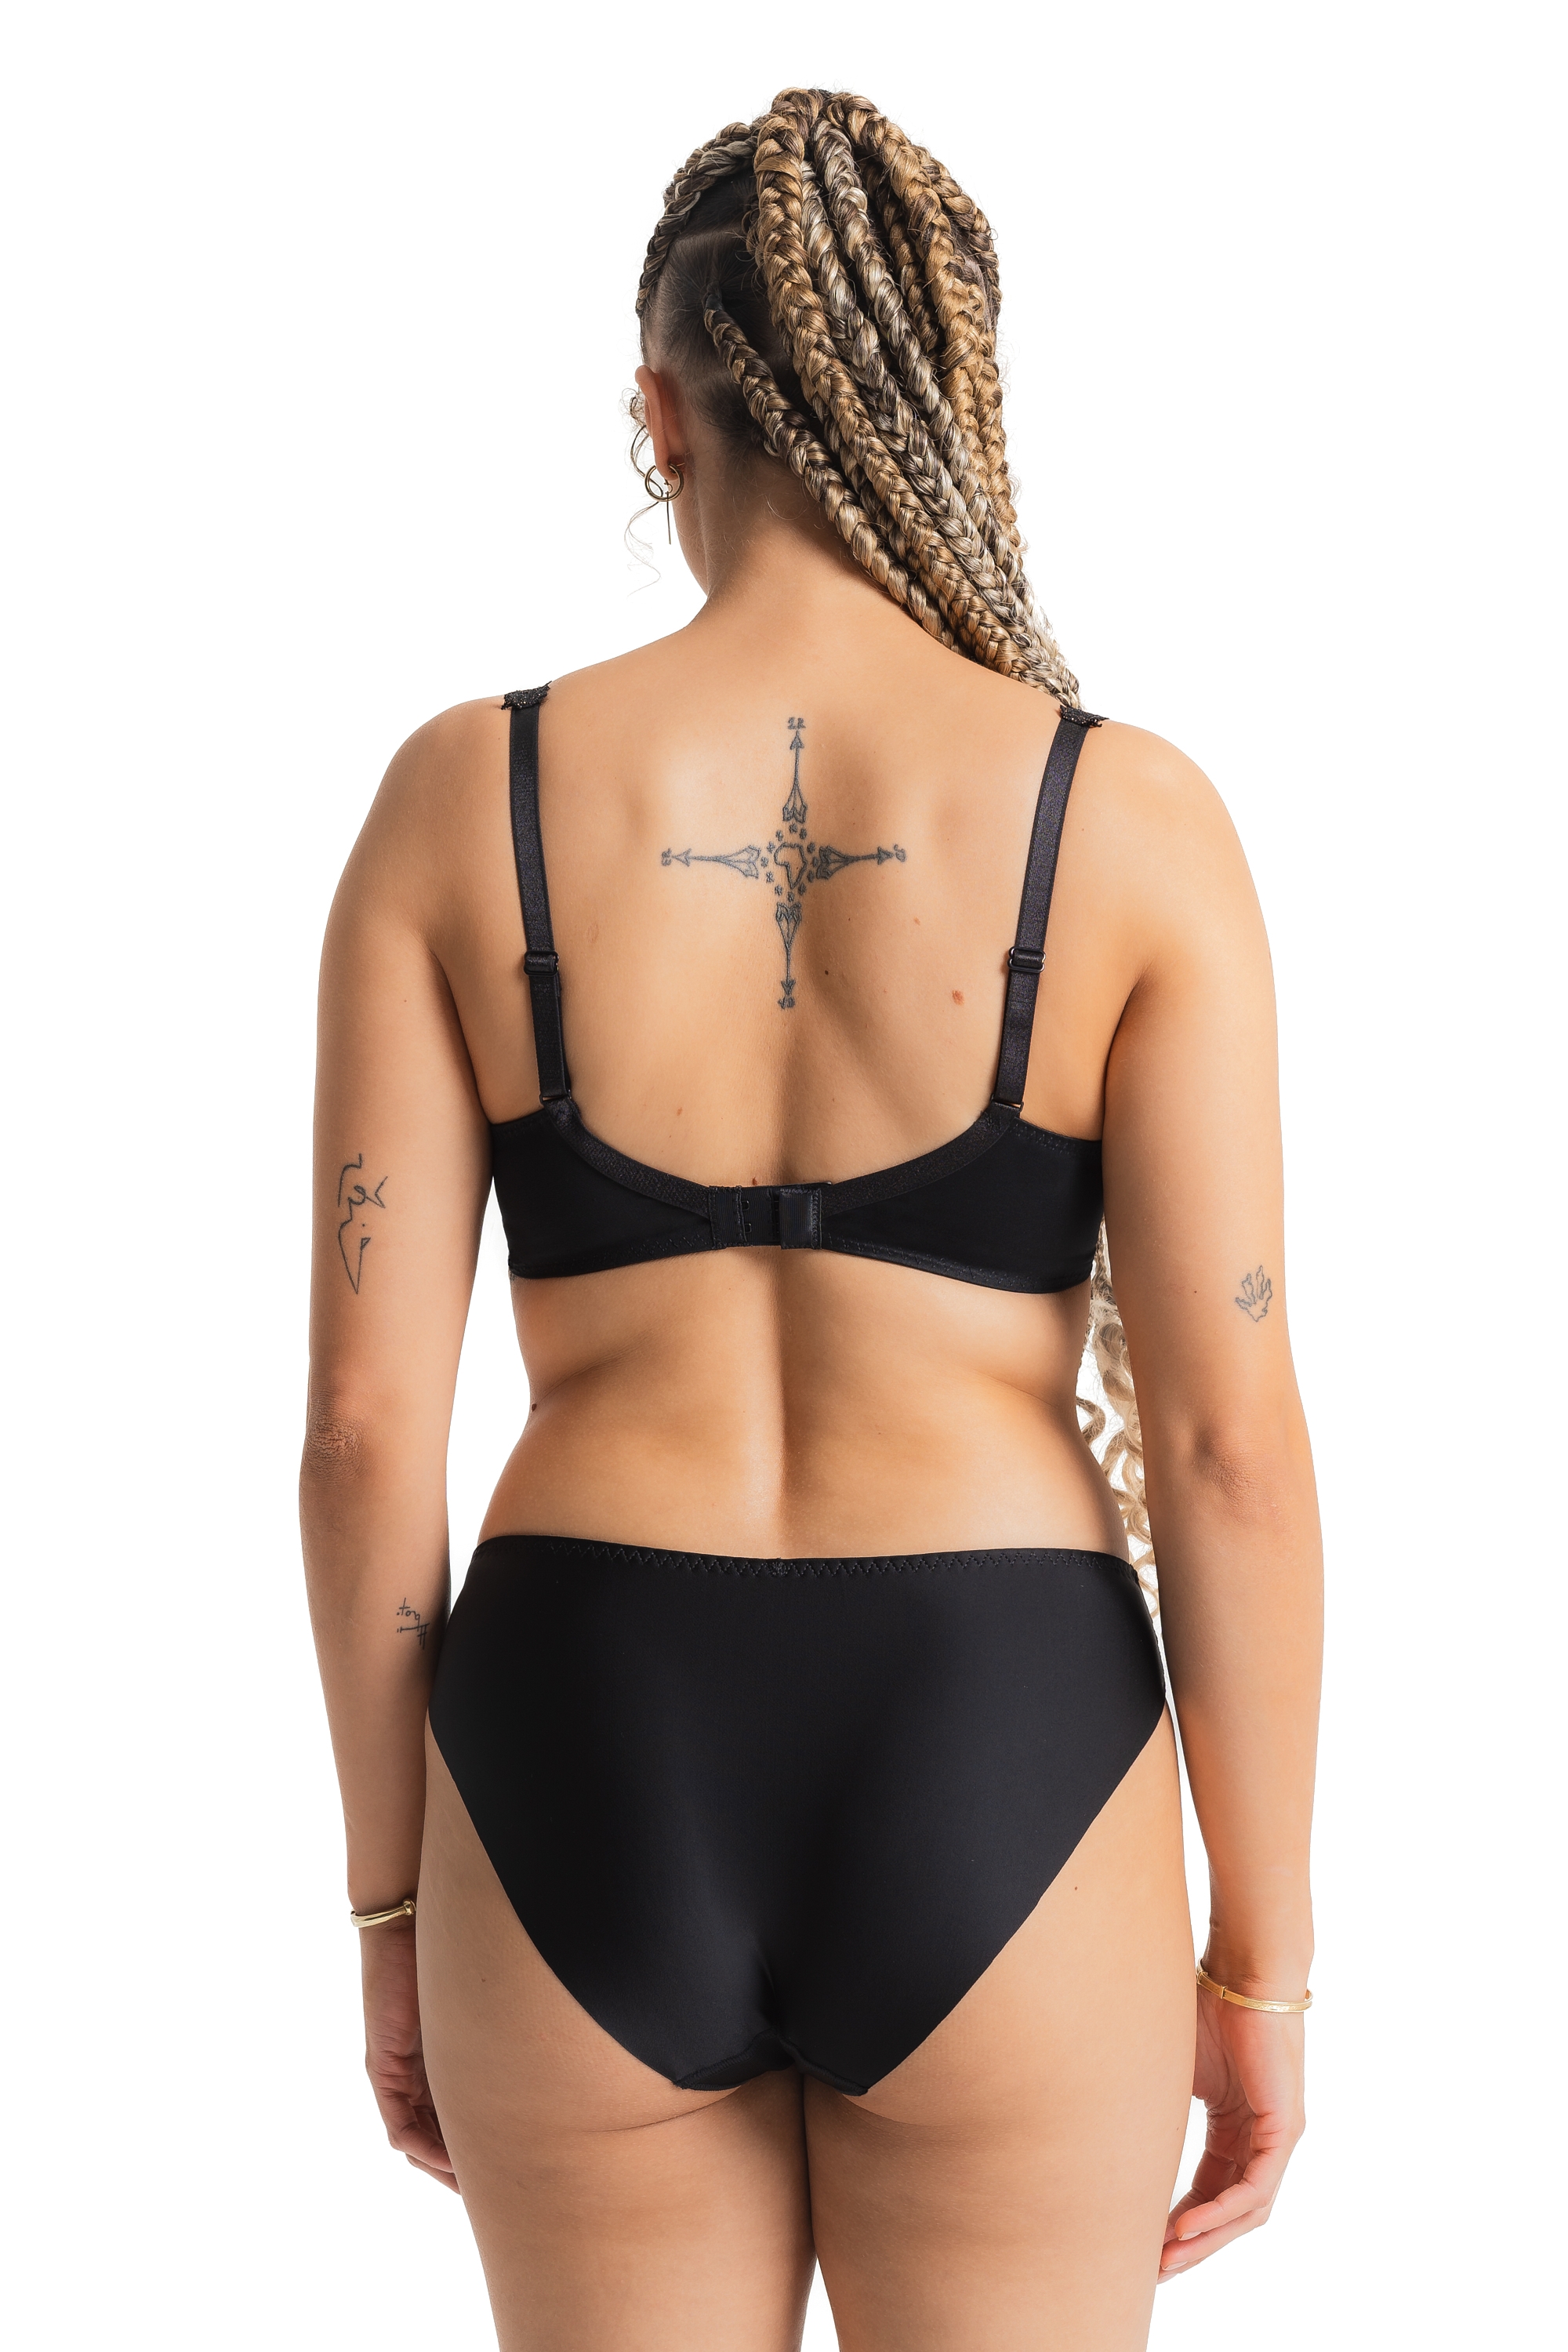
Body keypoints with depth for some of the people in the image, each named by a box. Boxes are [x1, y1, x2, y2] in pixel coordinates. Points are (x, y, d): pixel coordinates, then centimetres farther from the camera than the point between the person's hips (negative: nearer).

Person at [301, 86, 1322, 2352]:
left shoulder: (464, 800, -4)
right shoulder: (1133, 822, -7)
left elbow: (365, 1412, -4)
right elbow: (1229, 1440, -9)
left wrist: (394, 1902, 9)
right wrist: (1265, 1961, 3)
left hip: (591, 1792, 1)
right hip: (989, 1800, -1)